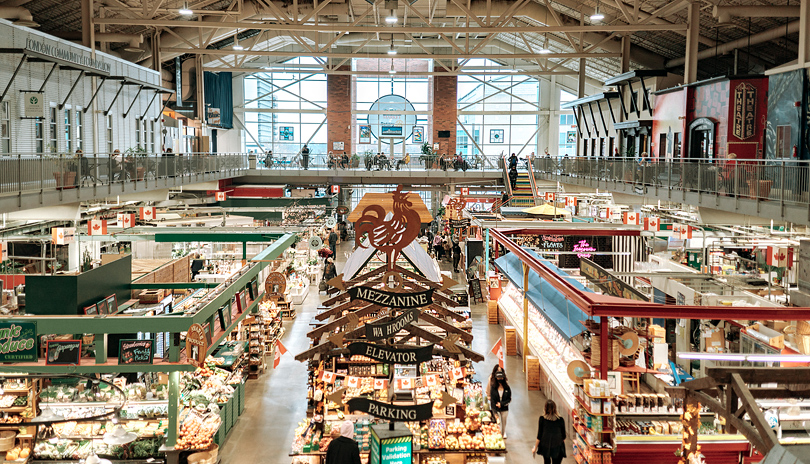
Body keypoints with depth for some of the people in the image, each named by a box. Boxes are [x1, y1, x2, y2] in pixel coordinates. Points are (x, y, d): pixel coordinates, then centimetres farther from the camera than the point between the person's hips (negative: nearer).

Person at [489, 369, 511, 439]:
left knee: (504, 422, 11)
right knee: (497, 422, -4)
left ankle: (504, 434, 29)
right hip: (496, 409, -1)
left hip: (504, 408, 1)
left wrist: (501, 404, -15)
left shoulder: (507, 388, -3)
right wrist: (495, 411, -14)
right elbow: (492, 399, -7)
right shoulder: (493, 387, -6)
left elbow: (509, 399, 0)